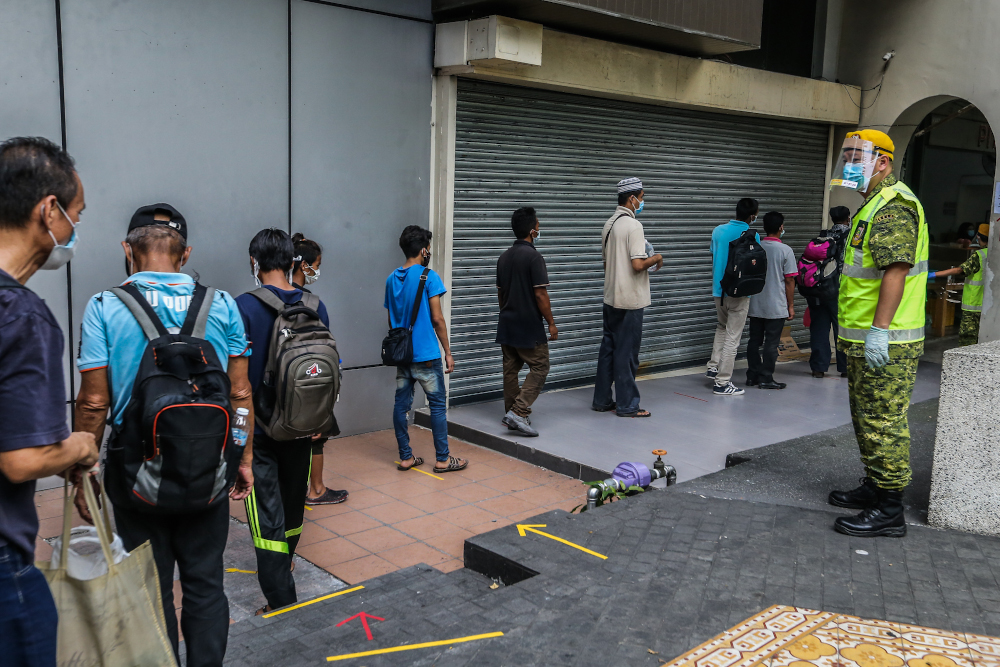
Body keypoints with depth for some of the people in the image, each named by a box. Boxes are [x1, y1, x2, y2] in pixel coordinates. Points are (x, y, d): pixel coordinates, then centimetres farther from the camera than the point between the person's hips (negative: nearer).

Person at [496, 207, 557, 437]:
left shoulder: (504, 257, 9)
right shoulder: (533, 257, -15)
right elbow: (540, 294, -17)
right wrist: (551, 323, -9)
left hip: (506, 324, 8)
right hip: (529, 326, -8)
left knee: (510, 369, 12)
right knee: (539, 368, 0)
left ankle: (512, 414, 19)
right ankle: (519, 412, -10)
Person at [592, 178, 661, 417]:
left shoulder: (609, 224, 11)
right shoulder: (633, 225, -16)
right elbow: (638, 264, -24)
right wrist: (656, 258, -4)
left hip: (611, 297, 9)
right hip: (630, 299, -9)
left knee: (608, 348, 14)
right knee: (627, 352, -1)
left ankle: (602, 400, 21)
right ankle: (627, 405, 7)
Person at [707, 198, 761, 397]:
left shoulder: (718, 231, 3)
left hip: (718, 290, 6)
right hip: (739, 292, -5)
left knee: (722, 326, 27)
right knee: (732, 337, 1)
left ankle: (714, 366, 19)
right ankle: (722, 383, 3)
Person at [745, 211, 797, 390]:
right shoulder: (785, 251, -10)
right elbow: (789, 280, -8)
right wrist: (791, 305, 0)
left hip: (755, 305, 4)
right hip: (776, 307, -4)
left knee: (754, 341, 12)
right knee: (771, 343, 2)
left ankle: (753, 376, 18)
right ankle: (766, 379, 5)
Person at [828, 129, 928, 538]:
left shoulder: (893, 206, -14)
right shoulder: (874, 206, 21)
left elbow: (896, 270, -25)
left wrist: (878, 331, -29)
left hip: (885, 343, -11)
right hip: (865, 340, 11)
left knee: (883, 421, -7)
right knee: (867, 417, 19)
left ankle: (889, 510, 0)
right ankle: (874, 487, 31)